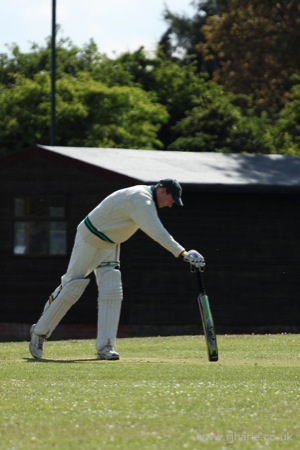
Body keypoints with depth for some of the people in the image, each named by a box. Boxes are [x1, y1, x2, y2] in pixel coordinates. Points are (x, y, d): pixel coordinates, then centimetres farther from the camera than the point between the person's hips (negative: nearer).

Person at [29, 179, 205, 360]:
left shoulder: (144, 196, 2)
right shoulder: (140, 199, -29)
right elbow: (157, 232, -39)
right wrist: (183, 254, -44)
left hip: (109, 245, 9)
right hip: (89, 239, -9)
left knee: (112, 293, -5)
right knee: (71, 289, -5)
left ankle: (105, 347, -10)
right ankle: (40, 332, 10)